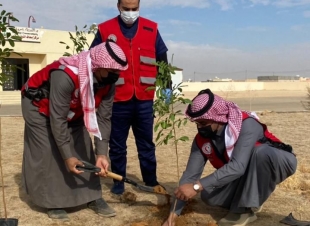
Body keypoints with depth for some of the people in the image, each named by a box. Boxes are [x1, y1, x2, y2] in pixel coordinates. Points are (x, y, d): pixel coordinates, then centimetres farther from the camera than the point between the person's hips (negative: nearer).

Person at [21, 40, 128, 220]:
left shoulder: (108, 84, -20)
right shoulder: (66, 75, -42)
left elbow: (103, 118, -18)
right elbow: (58, 118, -37)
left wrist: (102, 153, -26)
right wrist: (67, 156, -33)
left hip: (73, 112, 6)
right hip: (39, 106, -6)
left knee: (84, 150, 1)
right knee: (48, 153, -9)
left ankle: (93, 197, 10)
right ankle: (53, 202, 6)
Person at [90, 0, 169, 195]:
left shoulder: (151, 29, 6)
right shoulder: (105, 30, 1)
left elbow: (162, 60, 13)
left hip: (144, 99, 1)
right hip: (117, 99, -1)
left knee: (146, 144, 12)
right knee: (117, 145, 9)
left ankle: (151, 181, 23)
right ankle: (118, 182, 23)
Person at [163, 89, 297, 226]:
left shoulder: (246, 125, -34)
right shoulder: (201, 140, -16)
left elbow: (237, 166, -44)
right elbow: (190, 174, -16)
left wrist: (198, 186, -47)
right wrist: (173, 214, -22)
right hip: (246, 174, 5)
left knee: (261, 152, -40)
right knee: (208, 196, -20)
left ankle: (246, 209, -20)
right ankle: (250, 197, 7)